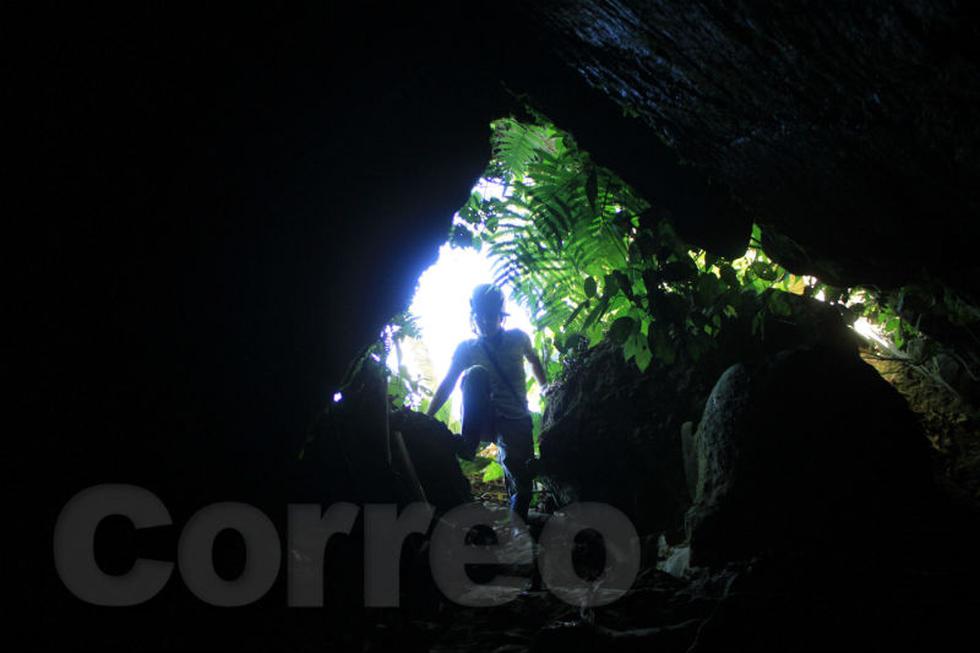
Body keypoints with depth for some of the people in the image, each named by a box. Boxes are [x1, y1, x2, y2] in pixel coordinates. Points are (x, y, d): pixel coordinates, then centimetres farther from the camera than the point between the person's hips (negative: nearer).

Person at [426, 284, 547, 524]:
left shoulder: (517, 338, 2)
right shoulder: (466, 349, 0)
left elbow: (534, 362, 22)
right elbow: (446, 386, -4)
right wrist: (426, 418, -13)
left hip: (517, 421, 1)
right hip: (486, 420, -1)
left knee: (520, 473, -15)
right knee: (476, 373, -27)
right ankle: (468, 443, -30)